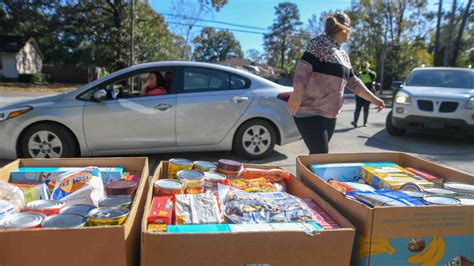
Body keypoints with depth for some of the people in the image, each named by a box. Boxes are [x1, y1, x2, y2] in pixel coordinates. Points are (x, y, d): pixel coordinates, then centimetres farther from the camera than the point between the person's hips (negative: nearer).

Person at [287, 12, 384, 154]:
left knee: (318, 155, 11)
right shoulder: (320, 43, -7)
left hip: (330, 115, 9)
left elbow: (353, 82, 23)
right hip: (309, 112, -8)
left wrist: (373, 99, 21)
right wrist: (297, 92, -36)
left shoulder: (343, 55, 18)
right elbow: (303, 67, -21)